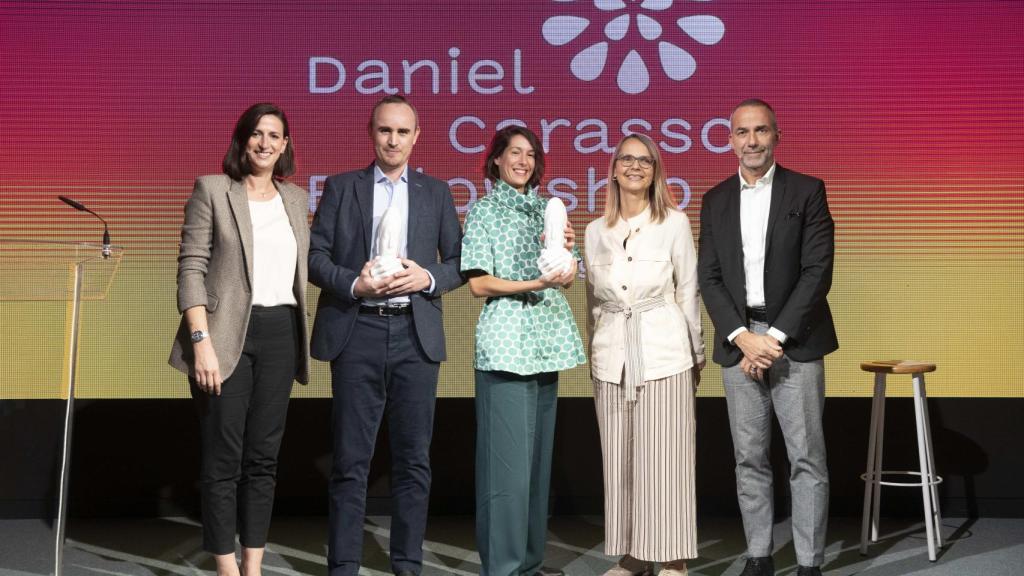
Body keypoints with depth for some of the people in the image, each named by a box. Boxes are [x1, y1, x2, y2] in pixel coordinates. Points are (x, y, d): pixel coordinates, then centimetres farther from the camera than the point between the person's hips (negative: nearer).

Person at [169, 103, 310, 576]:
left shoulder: (297, 198, 14)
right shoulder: (212, 189, 0)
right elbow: (191, 269, -6)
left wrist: (301, 342, 9)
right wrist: (202, 342, -15)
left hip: (281, 333, 4)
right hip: (227, 333, -4)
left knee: (263, 454, 8)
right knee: (224, 455, -1)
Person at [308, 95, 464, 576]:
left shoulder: (436, 192, 12)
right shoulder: (341, 187, 8)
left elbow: (458, 262, 10)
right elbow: (315, 255, 3)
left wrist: (428, 278, -9)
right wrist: (353, 283, -14)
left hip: (416, 334, 2)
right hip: (357, 333, -1)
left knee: (414, 458, 6)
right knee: (351, 458, 2)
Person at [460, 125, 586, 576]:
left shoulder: (546, 209, 15)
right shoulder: (484, 210, 1)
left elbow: (566, 280, 15)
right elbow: (479, 285, -7)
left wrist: (567, 250, -5)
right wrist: (535, 284, -17)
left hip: (547, 342, 6)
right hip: (506, 342, -6)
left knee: (538, 453, 9)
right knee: (508, 458, -7)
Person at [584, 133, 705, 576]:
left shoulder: (675, 224, -1)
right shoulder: (596, 230, 8)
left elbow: (689, 293, 2)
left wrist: (697, 353, 6)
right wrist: (597, 352, 14)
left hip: (662, 353, -3)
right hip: (611, 358, 3)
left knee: (664, 457, -1)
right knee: (620, 460, 6)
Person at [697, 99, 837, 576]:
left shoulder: (807, 191, 0)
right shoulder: (715, 201, 10)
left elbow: (818, 270, -7)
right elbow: (708, 277, 5)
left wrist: (776, 337, -13)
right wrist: (743, 338, -9)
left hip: (794, 340, -3)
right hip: (738, 341, 3)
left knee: (806, 457, 0)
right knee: (749, 458, 8)